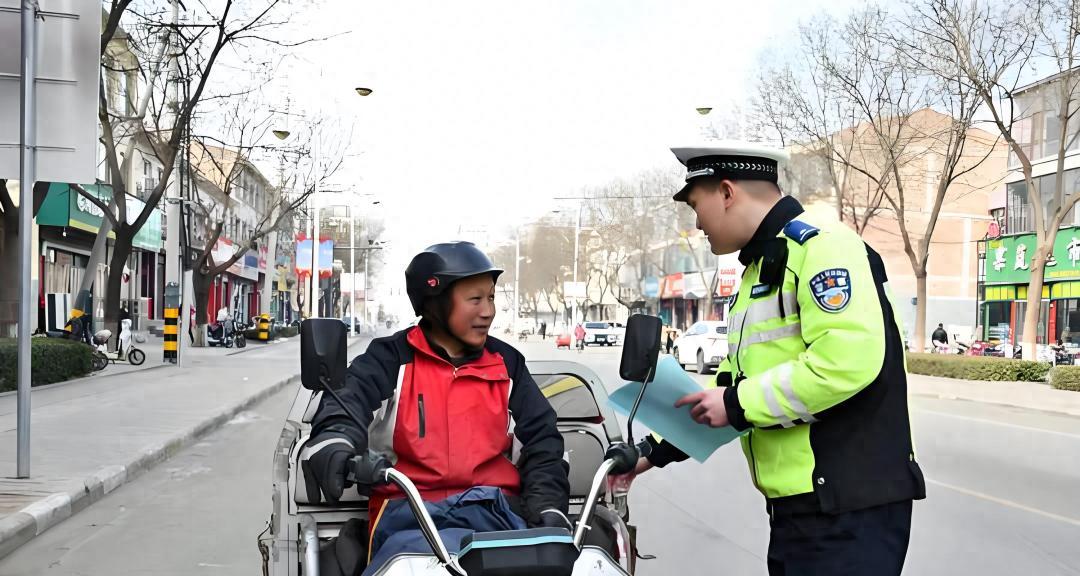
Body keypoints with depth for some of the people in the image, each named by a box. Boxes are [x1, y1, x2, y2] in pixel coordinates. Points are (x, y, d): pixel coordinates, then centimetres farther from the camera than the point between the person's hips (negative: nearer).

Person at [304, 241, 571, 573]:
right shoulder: (391, 359, 7)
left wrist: (549, 507, -1)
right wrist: (332, 447, -35)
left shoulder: (505, 362, 17)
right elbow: (346, 406, -11)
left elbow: (541, 437, 15)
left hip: (494, 507, 3)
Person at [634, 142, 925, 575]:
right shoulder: (760, 270, 19)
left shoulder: (818, 243, -12)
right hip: (797, 505, 10)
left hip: (848, 507, -10)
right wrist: (656, 449, 19)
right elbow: (736, 380, 23)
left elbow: (848, 360, -26)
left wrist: (739, 404, -17)